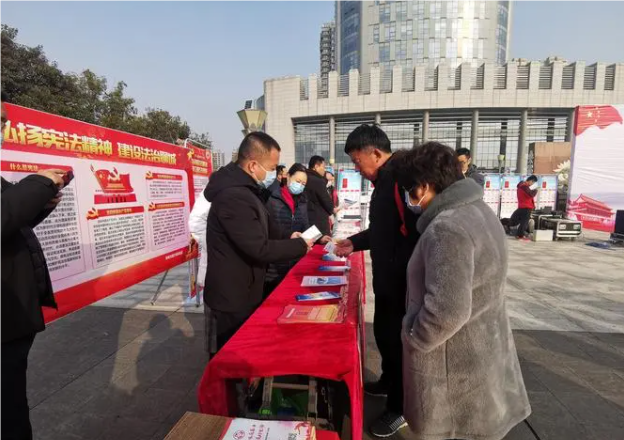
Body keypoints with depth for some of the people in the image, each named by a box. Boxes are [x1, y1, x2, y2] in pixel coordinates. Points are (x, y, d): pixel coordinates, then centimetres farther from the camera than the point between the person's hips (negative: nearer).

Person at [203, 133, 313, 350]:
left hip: (242, 291, 10)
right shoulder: (234, 196, -29)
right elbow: (259, 249, -29)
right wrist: (300, 246, -16)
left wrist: (288, 238, -1)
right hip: (232, 297, -10)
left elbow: (263, 229, 16)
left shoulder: (246, 189, 7)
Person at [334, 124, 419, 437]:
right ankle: (388, 382, 47)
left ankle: (401, 408, 30)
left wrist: (397, 276, -24)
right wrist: (354, 243, 11)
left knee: (396, 339, 8)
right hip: (387, 279, 9)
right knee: (383, 333, 23)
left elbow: (413, 233, -29)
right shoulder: (385, 180, 10)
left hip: (400, 282, -9)